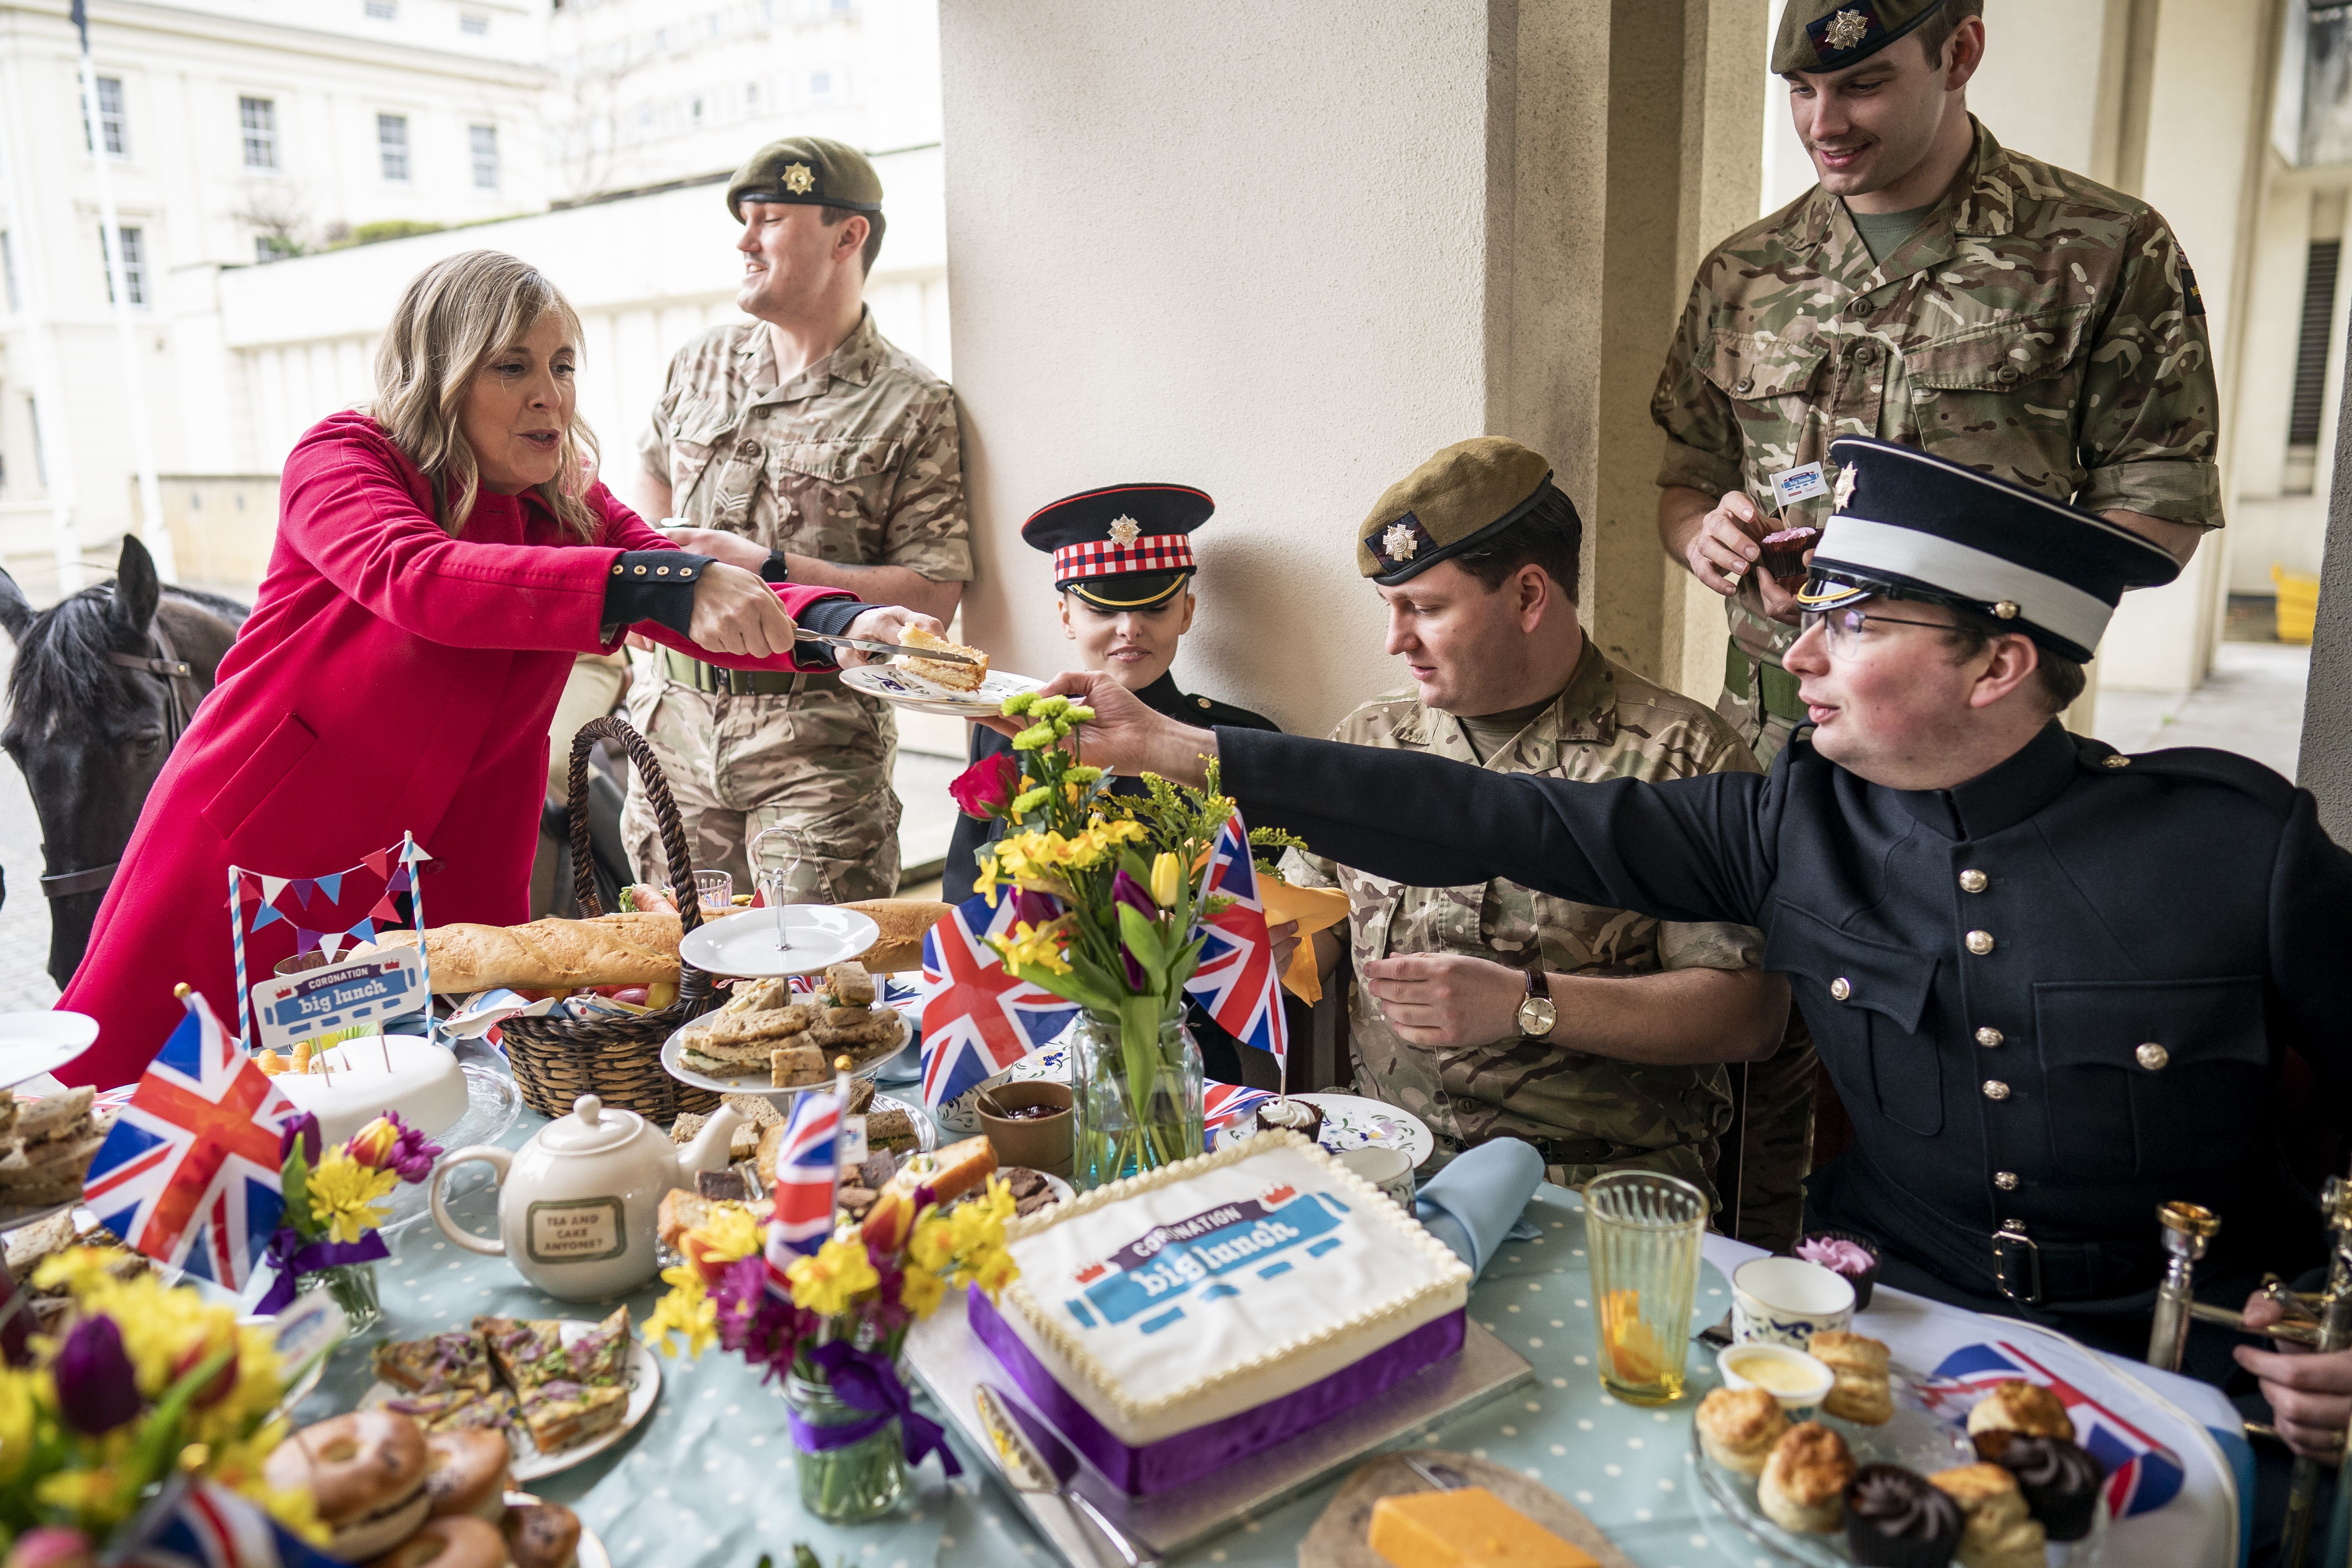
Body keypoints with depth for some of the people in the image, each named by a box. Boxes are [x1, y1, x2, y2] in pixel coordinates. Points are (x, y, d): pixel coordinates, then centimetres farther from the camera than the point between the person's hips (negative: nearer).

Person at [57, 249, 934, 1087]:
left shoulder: (568, 505, 3)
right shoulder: (342, 458, -11)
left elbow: (701, 607, -11)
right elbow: (419, 579, -33)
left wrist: (843, 626, -32)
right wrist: (658, 583, -45)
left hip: (447, 884, 4)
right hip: (259, 853, -3)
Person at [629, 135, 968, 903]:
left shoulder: (912, 405, -7)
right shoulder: (703, 362, 11)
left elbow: (933, 596, -14)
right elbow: (655, 475, 30)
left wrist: (770, 569, -17)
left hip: (817, 738, -5)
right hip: (676, 718, 5)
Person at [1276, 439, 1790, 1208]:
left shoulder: (1683, 757, -2)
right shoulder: (1366, 741, 14)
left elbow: (1752, 1012, -8)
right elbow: (1295, 949, 18)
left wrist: (1526, 1004, -17)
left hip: (1606, 1180, -3)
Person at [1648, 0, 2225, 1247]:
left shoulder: (2106, 253, -1)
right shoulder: (1745, 274, 10)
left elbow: (2162, 511, -3)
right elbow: (1683, 481, 17)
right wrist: (1707, 534, -7)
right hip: (1770, 732, 4)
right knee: (1753, 1042, 11)